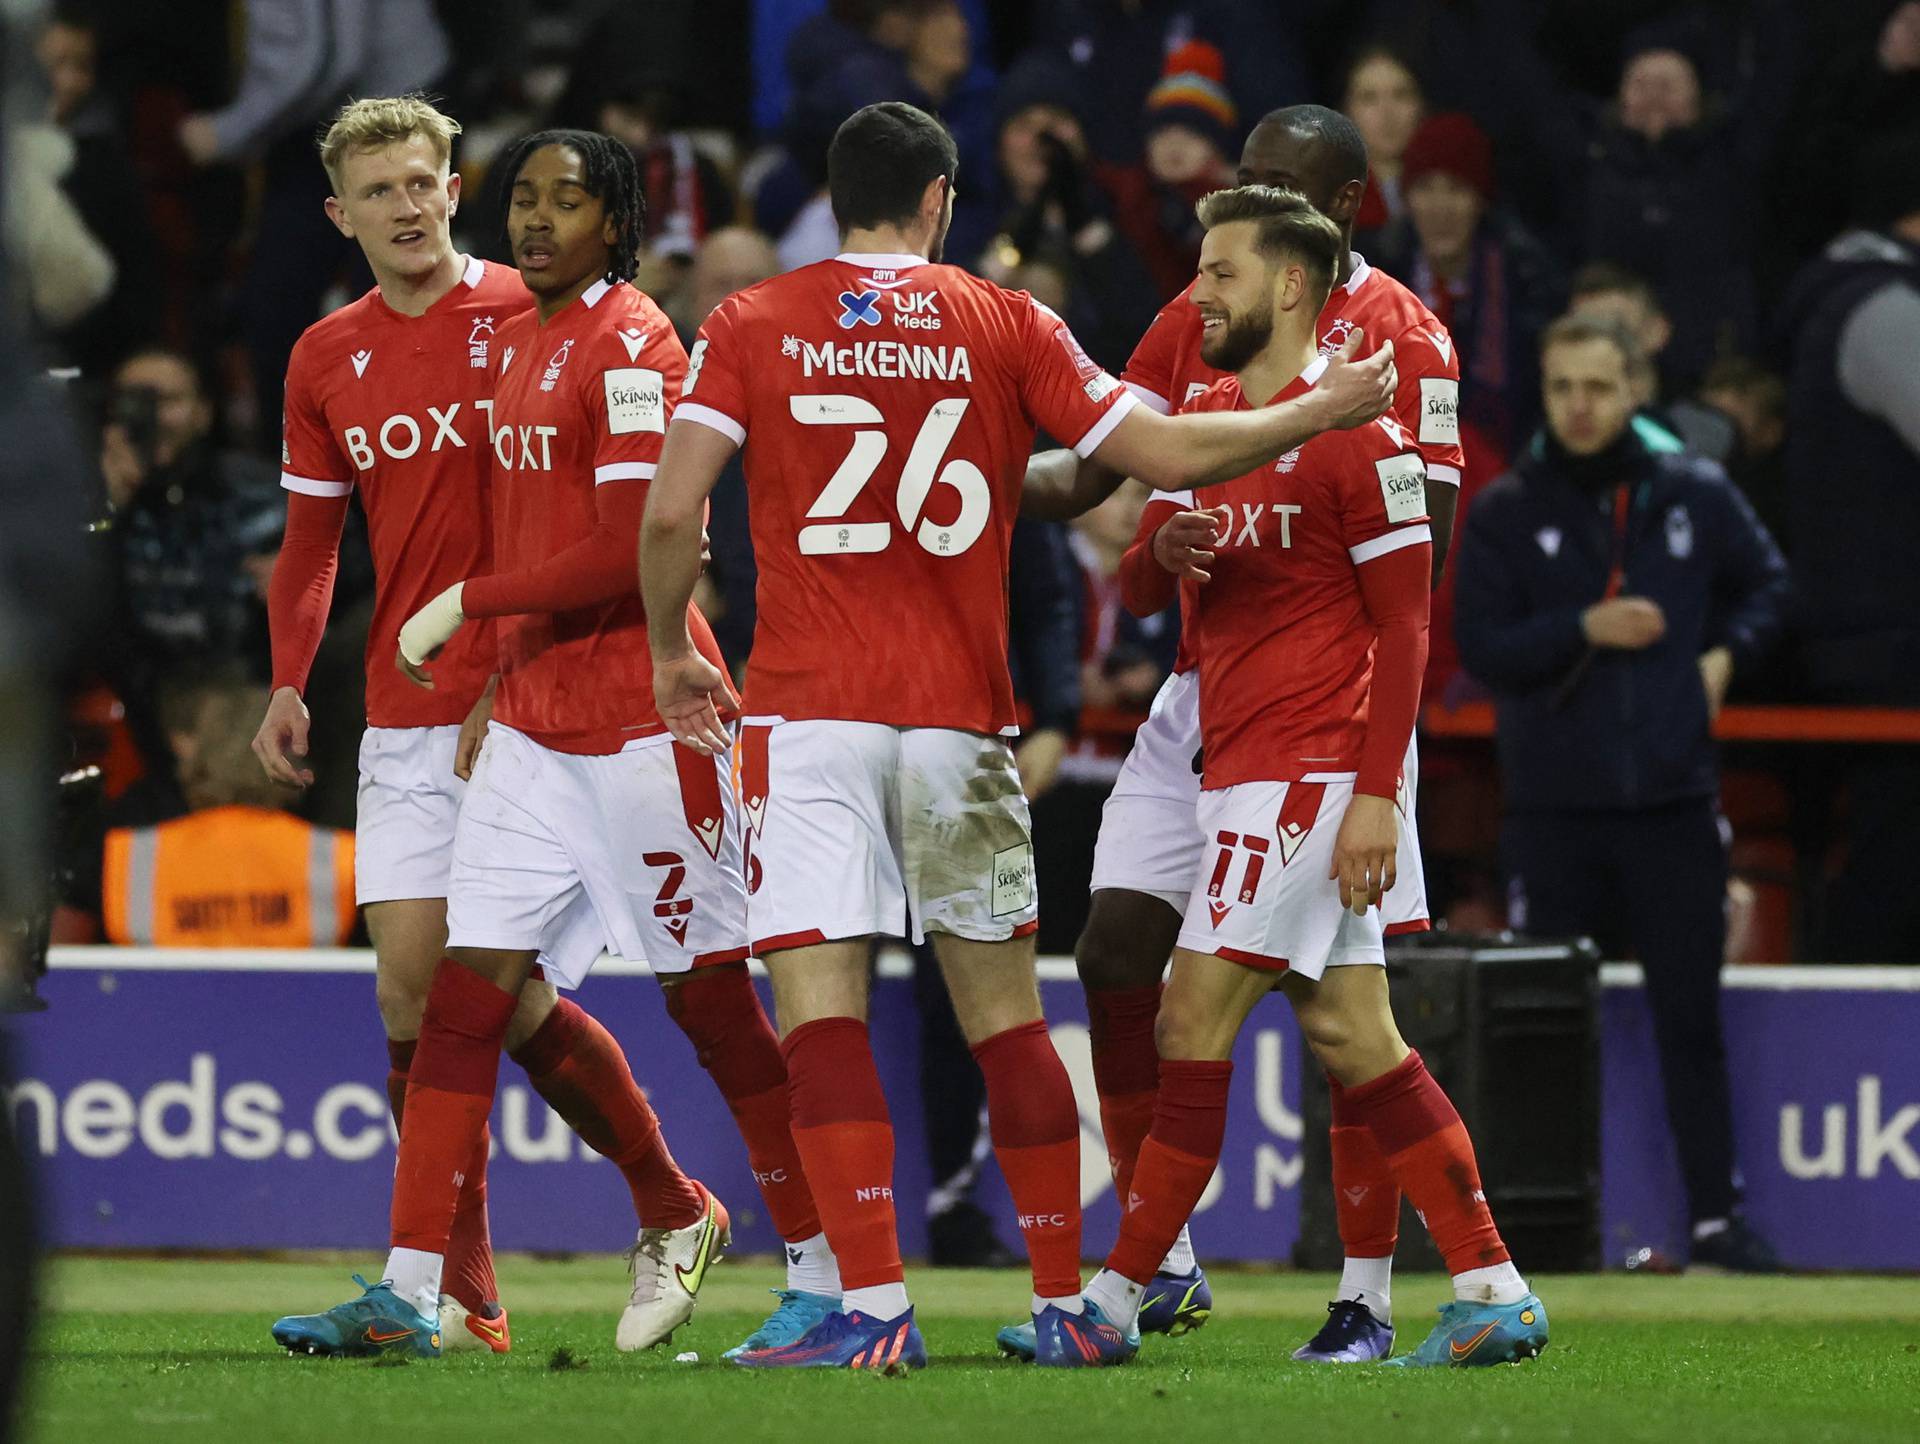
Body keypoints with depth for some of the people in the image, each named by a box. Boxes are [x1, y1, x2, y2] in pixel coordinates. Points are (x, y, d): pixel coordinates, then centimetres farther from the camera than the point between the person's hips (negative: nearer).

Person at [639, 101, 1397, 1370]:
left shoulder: (751, 326, 3)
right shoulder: (1006, 326, 5)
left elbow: (672, 514, -4)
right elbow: (1166, 454, 4)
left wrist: (672, 651, 13)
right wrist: (1326, 410, 18)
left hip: (809, 712, -2)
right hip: (961, 717, 2)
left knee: (821, 1010, -6)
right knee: (1003, 1017, 11)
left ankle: (875, 1309, -17)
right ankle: (1068, 1305, 16)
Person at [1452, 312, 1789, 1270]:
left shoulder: (1695, 497, 5)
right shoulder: (1506, 514, 1)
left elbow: (1765, 586, 18)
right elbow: (1480, 647, -4)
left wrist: (1725, 654, 1)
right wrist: (1585, 630, -16)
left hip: (1672, 799, 1)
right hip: (1553, 805, -1)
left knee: (1690, 1012, 3)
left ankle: (1717, 1216, 8)